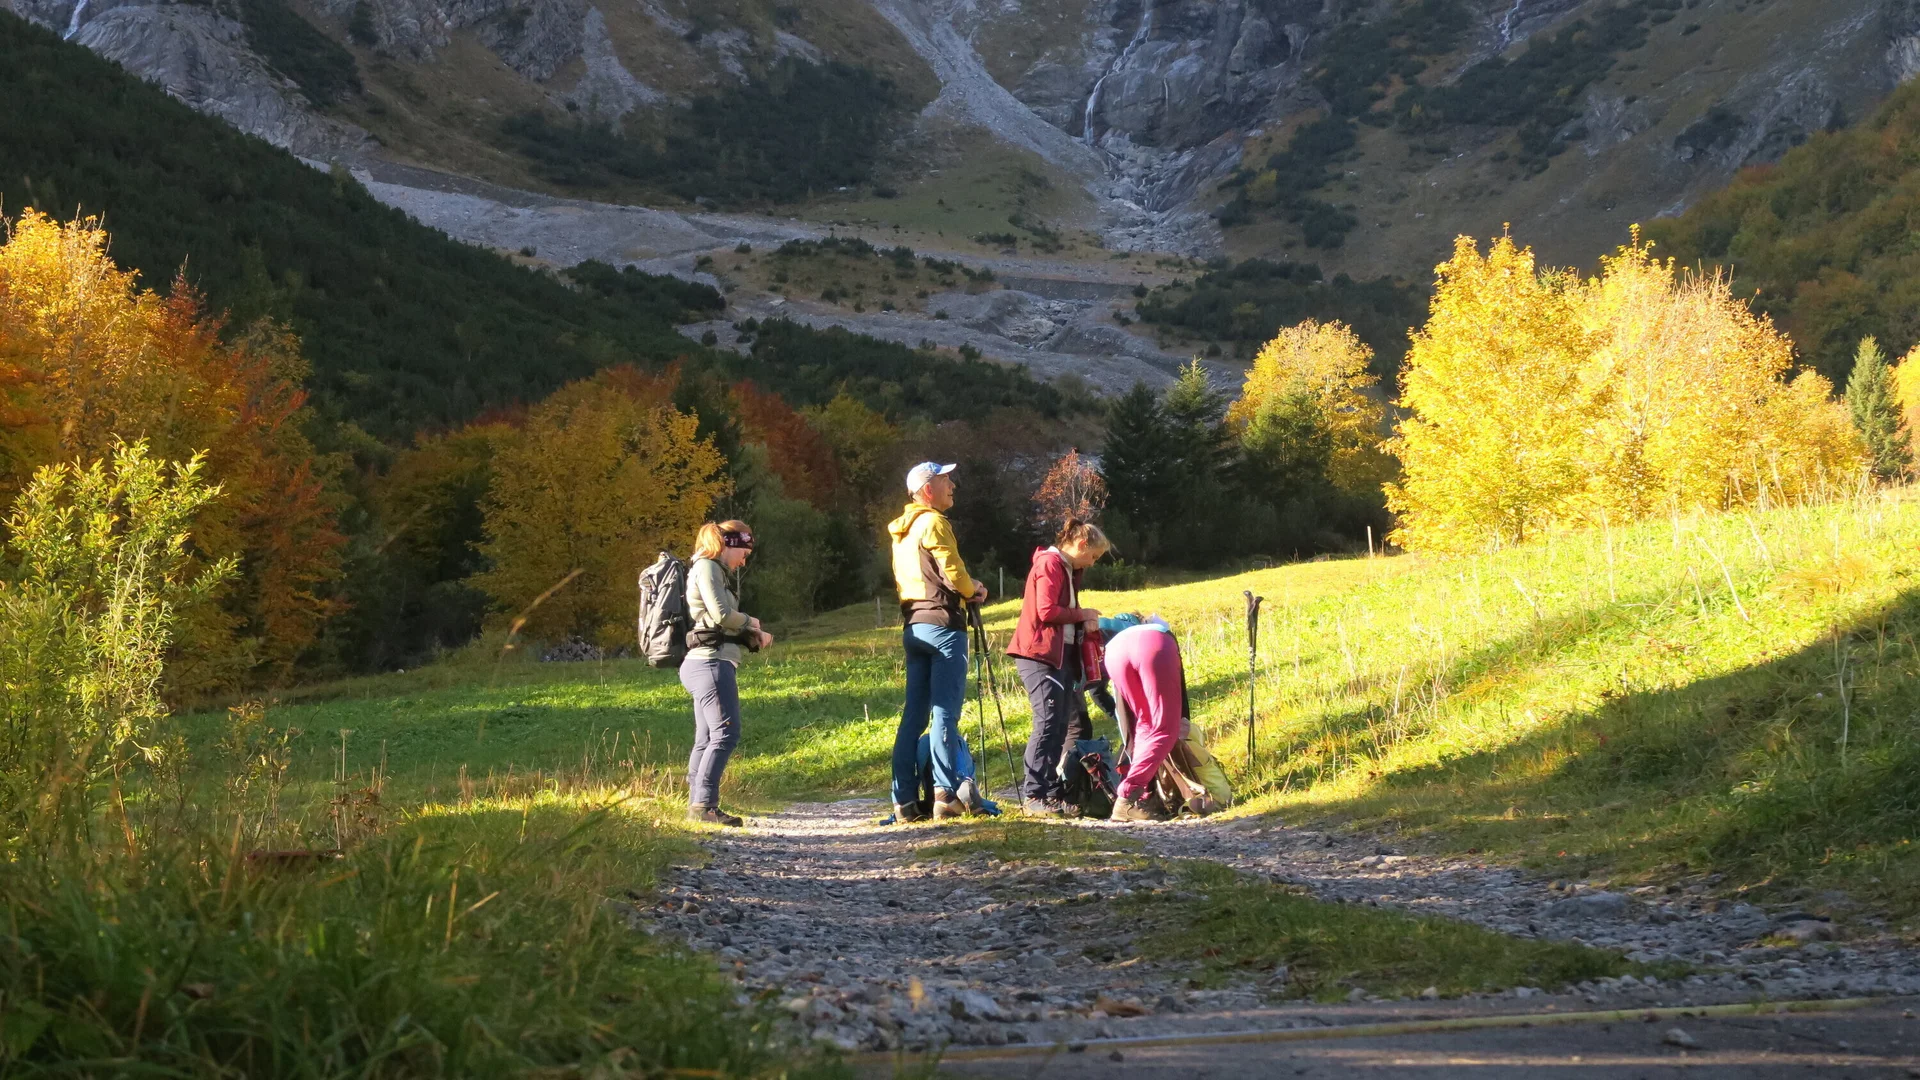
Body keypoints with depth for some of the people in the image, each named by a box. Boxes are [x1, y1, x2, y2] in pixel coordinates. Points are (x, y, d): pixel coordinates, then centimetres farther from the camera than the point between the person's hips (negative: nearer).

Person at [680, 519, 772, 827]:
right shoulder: (707, 567, -8)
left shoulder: (711, 569, 22)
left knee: (706, 739, 9)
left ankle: (696, 804, 9)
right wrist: (749, 622, 1)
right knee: (726, 733, -15)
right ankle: (704, 803, -20)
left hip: (703, 663, 11)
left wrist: (753, 637, 10)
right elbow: (721, 614, -17)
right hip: (711, 662, -11)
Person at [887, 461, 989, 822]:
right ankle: (946, 794, -14)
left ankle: (905, 799, 5)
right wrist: (973, 590, 7)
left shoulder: (902, 531, 19)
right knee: (945, 711, -10)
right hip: (942, 623, -8)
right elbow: (953, 573, -15)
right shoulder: (934, 523, -8)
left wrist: (965, 588, 12)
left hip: (913, 626, 8)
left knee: (914, 712, 7)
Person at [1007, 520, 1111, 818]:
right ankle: (1033, 796, -10)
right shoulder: (1050, 564, -10)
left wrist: (1084, 623, -2)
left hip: (1060, 655, 10)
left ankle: (1053, 794, 10)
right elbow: (1046, 611, -19)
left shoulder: (1066, 569, 21)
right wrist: (1081, 614, -7)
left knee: (1059, 726, 8)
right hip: (1040, 655, -10)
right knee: (1048, 723, -12)